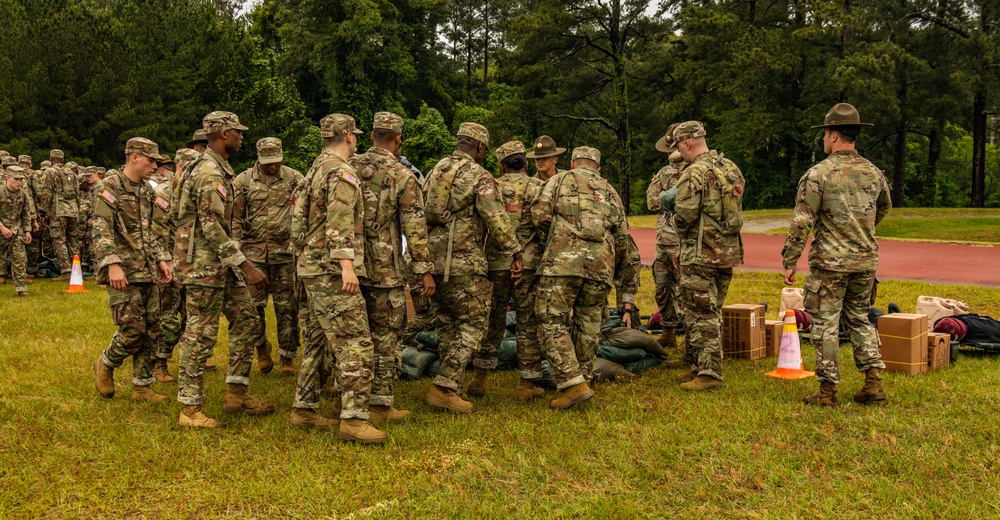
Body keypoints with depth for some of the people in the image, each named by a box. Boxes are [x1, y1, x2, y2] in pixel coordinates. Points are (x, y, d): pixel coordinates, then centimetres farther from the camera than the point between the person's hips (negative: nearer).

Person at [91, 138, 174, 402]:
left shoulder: (146, 190, 16)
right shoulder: (111, 187, -8)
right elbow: (101, 231, -16)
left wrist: (161, 259, 13)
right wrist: (113, 264, -24)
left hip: (148, 272, 8)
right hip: (123, 273, -8)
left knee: (152, 330, 6)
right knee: (133, 330, -10)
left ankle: (142, 386, 16)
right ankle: (105, 365, 17)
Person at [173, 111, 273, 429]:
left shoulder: (217, 169, 15)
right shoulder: (210, 172, -18)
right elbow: (213, 227, -24)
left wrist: (239, 264, 25)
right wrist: (246, 266, -24)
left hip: (221, 264, 10)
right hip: (203, 263, -10)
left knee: (245, 319, 12)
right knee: (200, 336, -4)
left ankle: (237, 394, 19)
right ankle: (190, 410, 5)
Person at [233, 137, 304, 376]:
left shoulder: (293, 178, 3)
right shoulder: (243, 181, 2)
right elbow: (234, 217, 4)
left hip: (285, 251, 0)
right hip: (253, 251, 0)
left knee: (286, 306, 2)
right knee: (253, 304, 2)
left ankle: (287, 358, 11)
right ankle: (261, 347, 27)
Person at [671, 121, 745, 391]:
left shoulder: (694, 173, -16)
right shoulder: (731, 168, 11)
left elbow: (685, 217, -21)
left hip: (701, 256, -9)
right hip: (729, 251, 9)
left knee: (701, 315, -3)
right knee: (713, 313, 17)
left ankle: (709, 373, -2)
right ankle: (703, 366, 25)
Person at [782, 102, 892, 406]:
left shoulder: (818, 174, -12)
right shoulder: (873, 173, 6)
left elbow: (801, 223, -15)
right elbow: (884, 208, 25)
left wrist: (789, 262, -7)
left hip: (830, 262, -5)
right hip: (866, 260, 5)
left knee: (825, 325, 3)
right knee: (859, 319, 18)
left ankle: (827, 391, 7)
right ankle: (874, 382, 12)